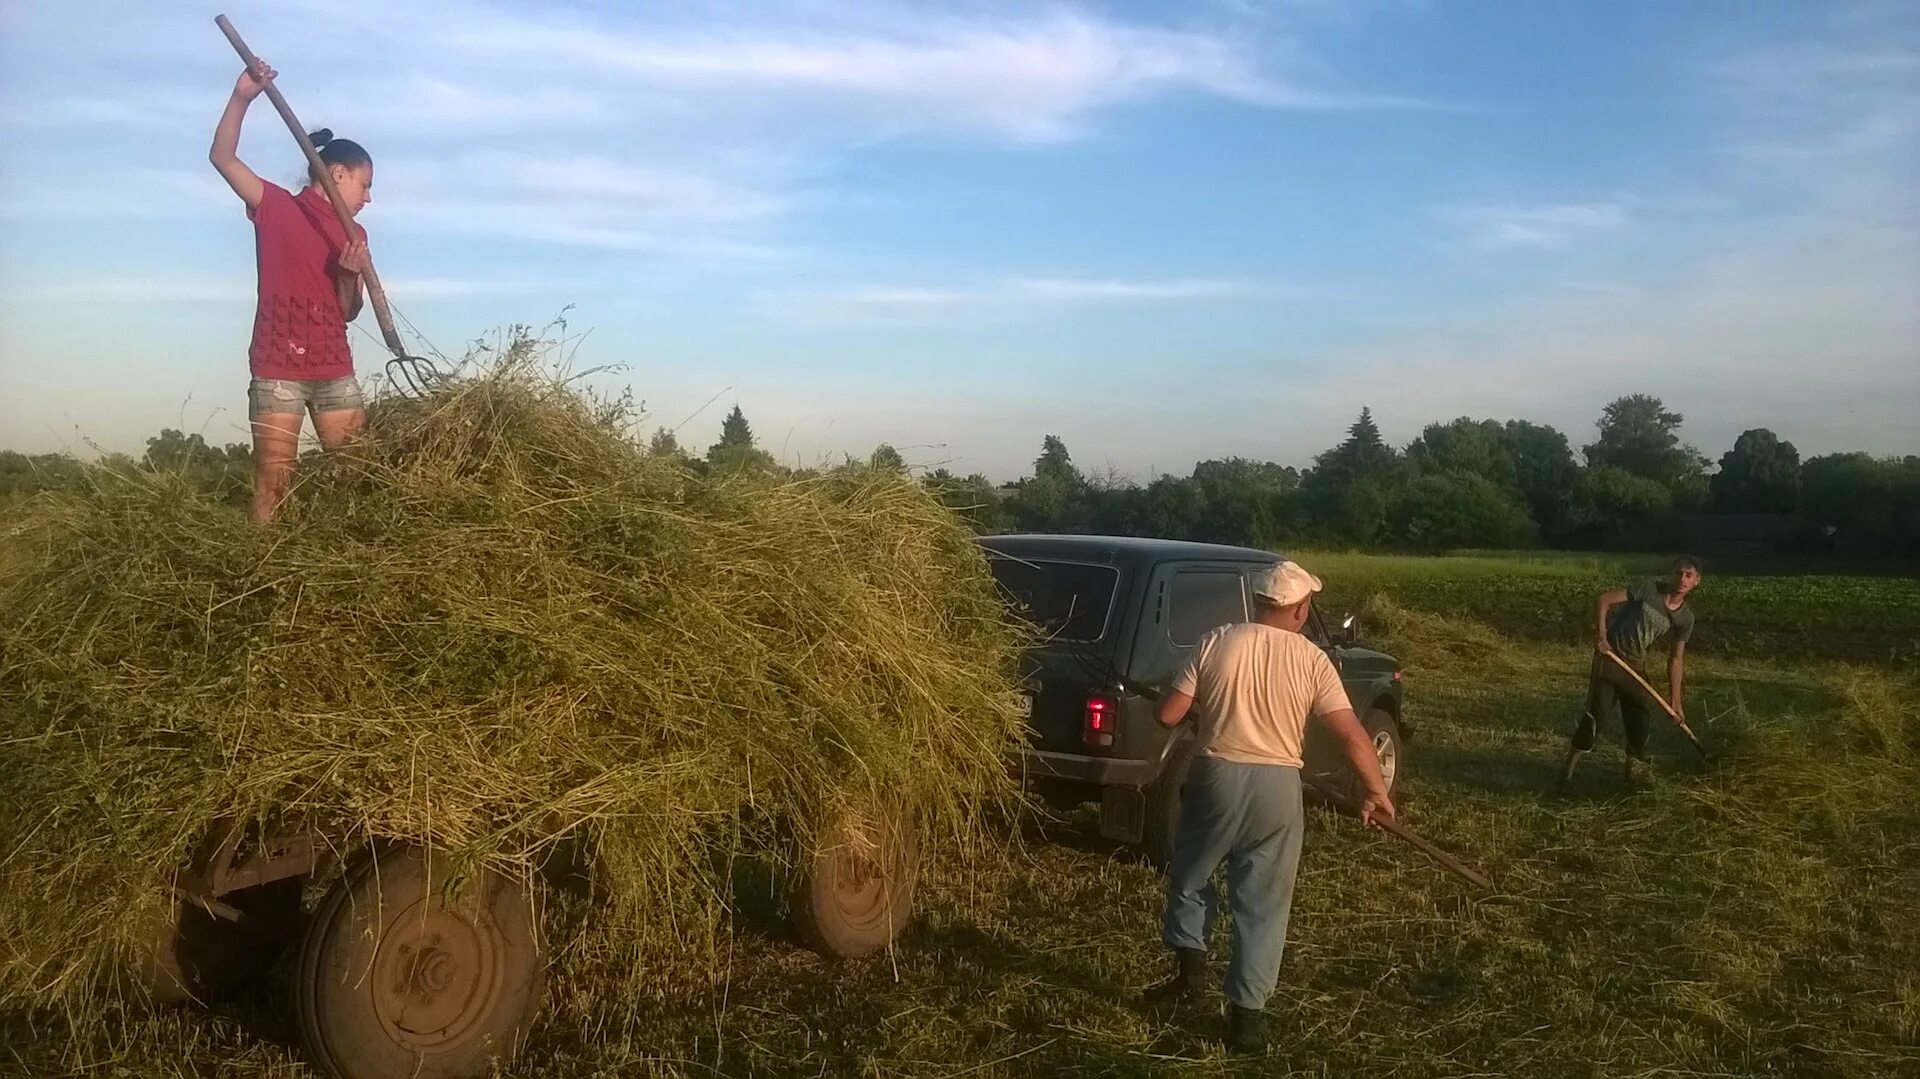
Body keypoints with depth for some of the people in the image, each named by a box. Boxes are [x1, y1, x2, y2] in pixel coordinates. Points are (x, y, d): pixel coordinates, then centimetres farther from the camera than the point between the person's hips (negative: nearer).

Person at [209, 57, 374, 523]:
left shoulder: (355, 235, 15)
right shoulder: (278, 208, 4)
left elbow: (348, 312, 13)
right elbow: (223, 158, -7)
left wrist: (349, 276, -7)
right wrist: (242, 97, -17)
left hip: (336, 372, 5)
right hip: (277, 371, -5)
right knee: (273, 484, -5)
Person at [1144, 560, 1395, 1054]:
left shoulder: (1216, 643, -3)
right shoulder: (1312, 659, -3)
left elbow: (1169, 715, -4)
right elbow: (1353, 736, -6)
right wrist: (1378, 793, 6)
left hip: (1216, 777, 0)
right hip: (1276, 787, 0)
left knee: (1189, 876, 24)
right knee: (1263, 904, 11)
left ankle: (1189, 971, 22)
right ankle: (1246, 1014, 14)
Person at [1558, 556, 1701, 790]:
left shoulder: (1685, 618, 2)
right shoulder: (1649, 590, -11)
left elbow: (1676, 659, 6)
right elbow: (1604, 600, -11)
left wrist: (1675, 700, 3)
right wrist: (1600, 636, -22)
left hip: (1635, 664, 5)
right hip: (1610, 655, -5)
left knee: (1641, 716, 3)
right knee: (1596, 712, -11)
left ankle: (1636, 766, 27)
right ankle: (1571, 765, 0)